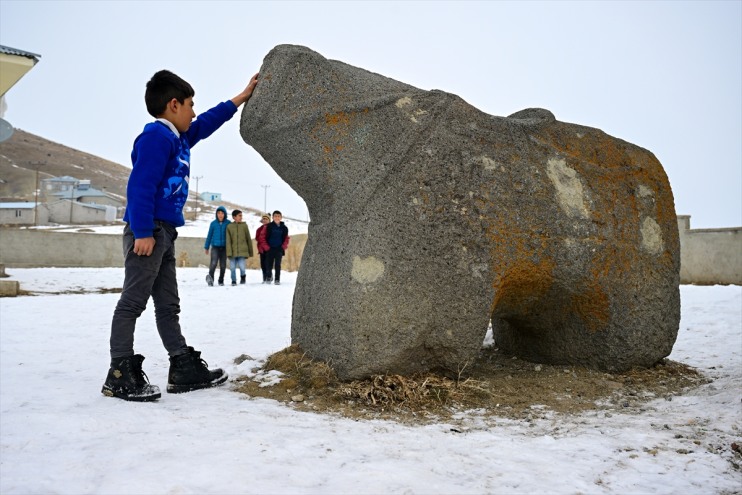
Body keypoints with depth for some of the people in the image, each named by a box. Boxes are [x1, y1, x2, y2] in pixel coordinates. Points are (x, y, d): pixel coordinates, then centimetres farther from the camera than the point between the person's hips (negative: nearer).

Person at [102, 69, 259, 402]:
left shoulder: (179, 138, 17)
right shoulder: (156, 136, -11)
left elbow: (208, 122, 33)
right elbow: (141, 186, -19)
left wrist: (242, 98, 37)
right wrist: (143, 232, -24)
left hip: (164, 233, 10)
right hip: (147, 232, -10)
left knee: (168, 305, 11)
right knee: (133, 300, -7)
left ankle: (183, 368, 17)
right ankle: (120, 375, -3)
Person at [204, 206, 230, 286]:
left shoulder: (228, 223, -1)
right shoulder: (213, 223, 2)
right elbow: (209, 235, 11)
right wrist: (206, 247, 13)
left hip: (224, 247, 1)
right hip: (215, 246, -1)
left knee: (223, 265, 8)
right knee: (213, 262, -21)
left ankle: (221, 281, 20)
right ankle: (210, 278, -29)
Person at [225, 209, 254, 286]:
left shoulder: (244, 225, 5)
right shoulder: (229, 226, 3)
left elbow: (248, 239, 9)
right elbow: (228, 240, -1)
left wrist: (250, 252, 9)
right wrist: (229, 252, -10)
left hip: (242, 251, 0)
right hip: (233, 251, 0)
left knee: (241, 266, -11)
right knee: (232, 267, 2)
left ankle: (243, 276, 19)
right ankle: (234, 281, 22)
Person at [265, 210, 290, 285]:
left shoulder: (284, 228, 6)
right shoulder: (269, 226, 1)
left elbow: (286, 239, 10)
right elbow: (264, 237, 0)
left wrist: (283, 247, -3)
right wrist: (267, 247, -7)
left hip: (279, 249, 1)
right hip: (270, 248, -1)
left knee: (278, 264, -1)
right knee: (269, 264, 4)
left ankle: (277, 279, 2)